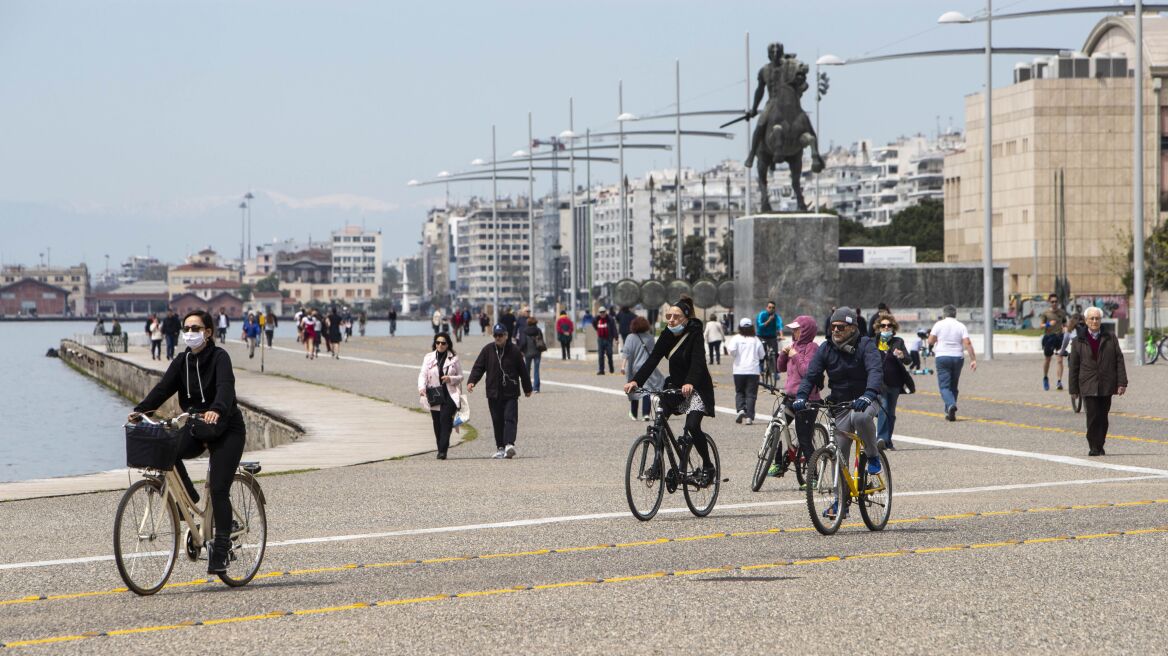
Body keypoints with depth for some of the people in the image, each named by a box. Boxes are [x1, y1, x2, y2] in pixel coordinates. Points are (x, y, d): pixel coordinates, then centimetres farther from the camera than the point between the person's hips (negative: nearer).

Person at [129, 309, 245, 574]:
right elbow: (163, 388, -7)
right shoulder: (182, 362, 5)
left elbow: (225, 386, -30)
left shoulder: (219, 357, -12)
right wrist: (140, 410, -24)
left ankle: (221, 550, -5)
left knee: (218, 490, -13)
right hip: (196, 429, 5)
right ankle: (189, 499, -5)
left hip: (226, 430, -5)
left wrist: (217, 410, -50)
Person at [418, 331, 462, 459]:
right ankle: (441, 451, 14)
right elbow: (423, 375, 4)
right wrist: (422, 387, -15)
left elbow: (460, 377, 10)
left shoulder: (454, 359, 6)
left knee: (445, 419, -17)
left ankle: (442, 450, -20)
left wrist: (450, 379, -12)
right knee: (437, 423, 4)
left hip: (449, 395, -2)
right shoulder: (429, 358, 8)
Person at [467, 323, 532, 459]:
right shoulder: (487, 350, 4)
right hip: (493, 393, 2)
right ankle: (500, 448, 14)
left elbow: (523, 370, 9)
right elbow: (478, 367, 3)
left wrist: (527, 389, 16)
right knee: (497, 421, 6)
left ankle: (509, 444, -24)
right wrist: (471, 381, -13)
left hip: (511, 393, -2)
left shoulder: (514, 351, 0)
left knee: (510, 418, -14)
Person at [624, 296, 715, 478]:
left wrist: (690, 383, -49)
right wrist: (636, 380, -26)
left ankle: (708, 465, -4)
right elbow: (653, 359, -11)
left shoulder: (695, 334, -17)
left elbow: (698, 361, -31)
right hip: (675, 386, 6)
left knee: (692, 426, -21)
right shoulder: (667, 335, -2)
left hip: (696, 388, -6)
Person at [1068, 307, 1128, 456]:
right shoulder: (1078, 342, 5)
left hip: (1106, 386, 2)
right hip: (1088, 386, -2)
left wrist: (1122, 382, -1)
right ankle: (1094, 447, -6)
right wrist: (1073, 388, 4)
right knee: (1093, 416, -10)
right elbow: (1073, 367, 6)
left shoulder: (1110, 339, 9)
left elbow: (1119, 361, 7)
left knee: (1103, 417, 5)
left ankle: (1100, 447, 15)